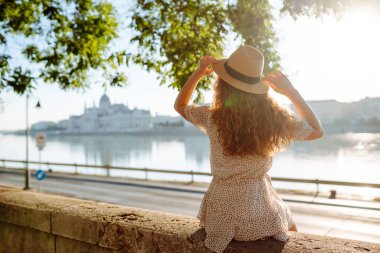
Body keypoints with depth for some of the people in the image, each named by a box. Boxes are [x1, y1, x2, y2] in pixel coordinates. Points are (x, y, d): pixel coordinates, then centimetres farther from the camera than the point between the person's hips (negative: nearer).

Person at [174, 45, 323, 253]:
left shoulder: (212, 117, -17)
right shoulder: (274, 118, -16)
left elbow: (180, 105, 6)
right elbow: (317, 130, 4)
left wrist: (198, 72, -3)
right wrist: (291, 92, -2)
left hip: (222, 219, 1)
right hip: (261, 219, 0)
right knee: (288, 226, 37)